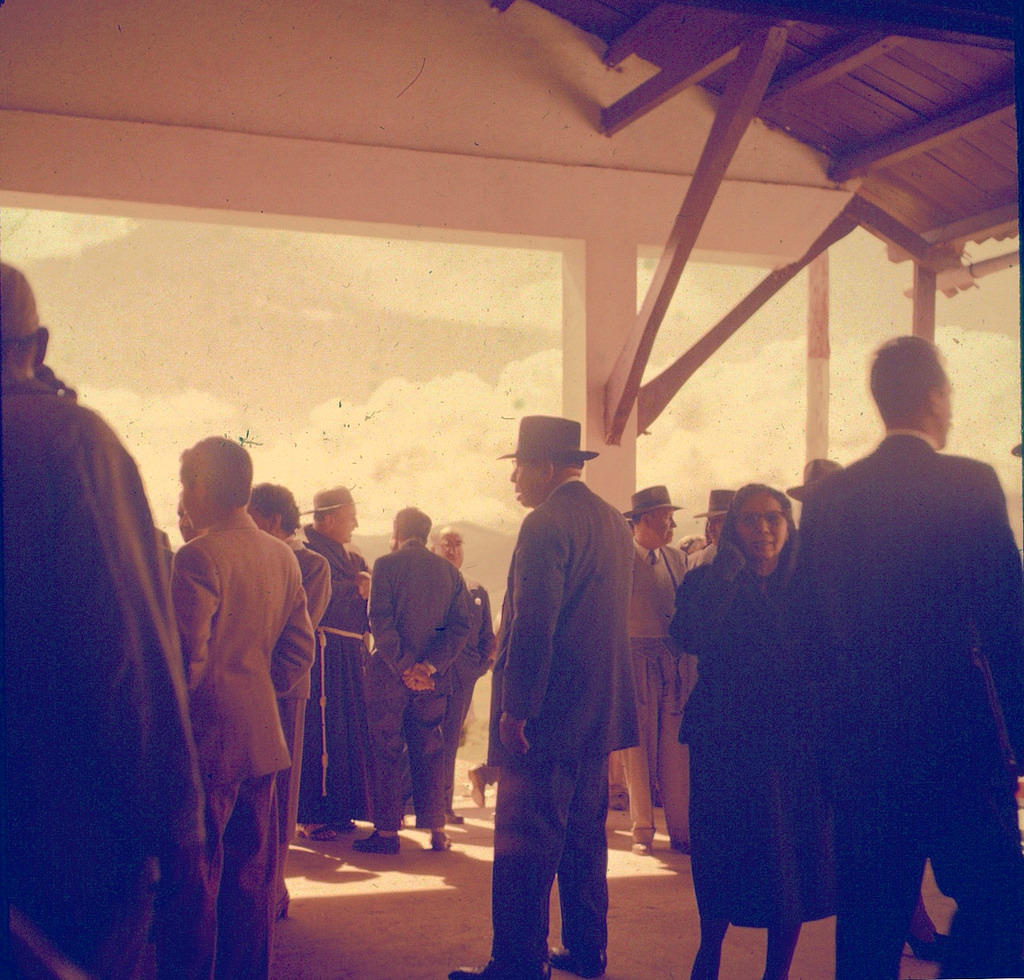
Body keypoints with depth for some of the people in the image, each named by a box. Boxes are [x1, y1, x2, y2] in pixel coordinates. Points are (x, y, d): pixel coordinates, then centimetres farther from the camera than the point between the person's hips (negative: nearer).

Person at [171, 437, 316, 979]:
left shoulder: (199, 557, -15)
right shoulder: (281, 556, 9)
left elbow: (188, 658, -19)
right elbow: (300, 648, 13)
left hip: (207, 739, -8)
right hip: (262, 735, 8)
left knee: (196, 874, 0)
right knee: (251, 872, 15)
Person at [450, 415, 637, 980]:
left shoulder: (546, 525, -15)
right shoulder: (614, 522, 14)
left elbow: (532, 626, -21)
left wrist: (515, 708, -18)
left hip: (545, 718, -9)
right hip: (599, 713, 9)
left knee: (525, 846, -4)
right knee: (584, 835, 17)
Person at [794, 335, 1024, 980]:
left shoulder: (829, 497, 5)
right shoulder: (969, 484, -9)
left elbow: (813, 622, 7)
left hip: (861, 738, 5)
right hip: (956, 730, -5)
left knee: (871, 910, 12)